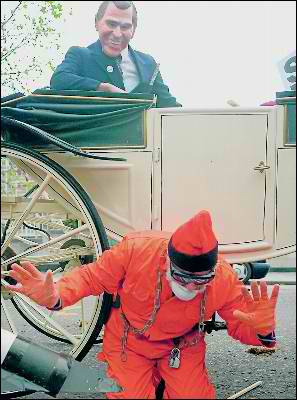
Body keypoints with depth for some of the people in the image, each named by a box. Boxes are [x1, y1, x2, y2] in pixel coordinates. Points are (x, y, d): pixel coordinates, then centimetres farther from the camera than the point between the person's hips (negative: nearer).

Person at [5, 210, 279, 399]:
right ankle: (152, 376, 21)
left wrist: (261, 329, -39)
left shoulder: (224, 279, -26)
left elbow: (241, 326, -14)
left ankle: (163, 372, 19)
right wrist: (54, 296, -38)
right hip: (129, 341, -1)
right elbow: (92, 277, -19)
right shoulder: (136, 249, -32)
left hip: (182, 346, 1)